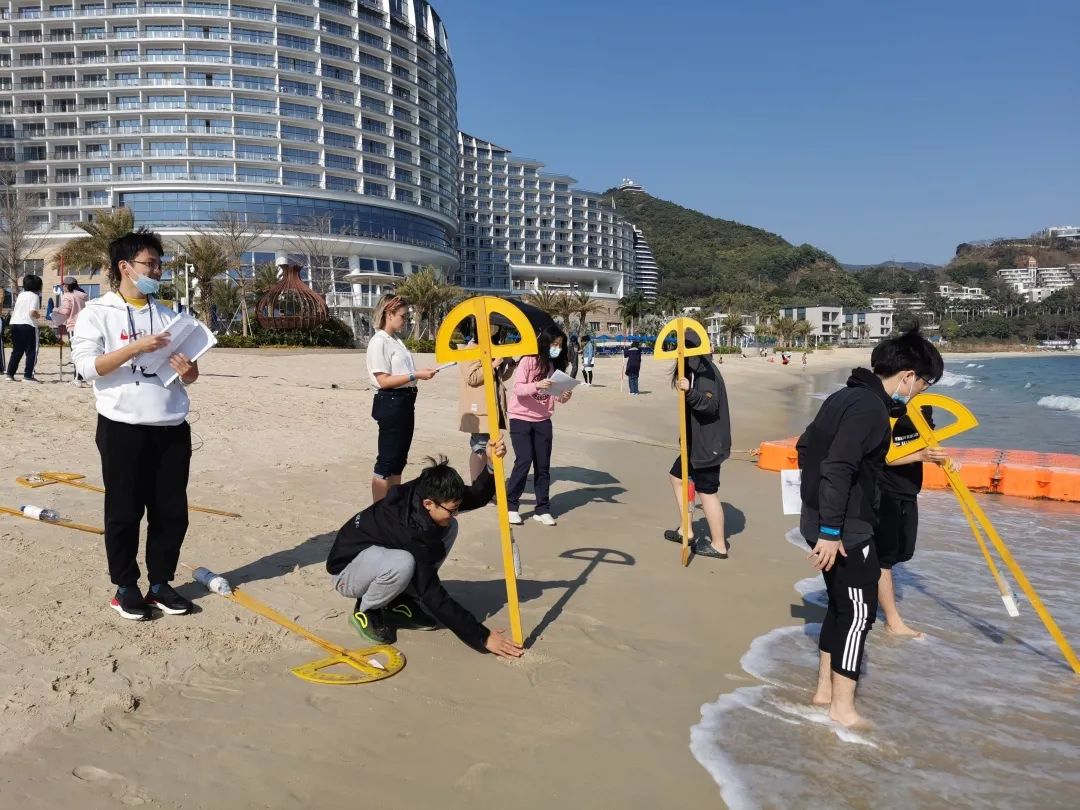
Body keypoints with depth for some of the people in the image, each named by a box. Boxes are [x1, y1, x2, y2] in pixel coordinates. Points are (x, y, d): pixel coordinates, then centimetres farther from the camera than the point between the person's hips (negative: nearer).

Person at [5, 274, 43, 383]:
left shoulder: (21, 295, 16)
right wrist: (38, 316, 2)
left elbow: (13, 311, 17)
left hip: (15, 324, 7)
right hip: (28, 325, -7)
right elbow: (32, 312, -16)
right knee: (31, 351, 0)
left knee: (16, 351, 14)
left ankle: (10, 375, 12)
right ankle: (28, 376, -5)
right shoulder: (35, 296, -5)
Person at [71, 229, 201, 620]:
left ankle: (160, 583, 21)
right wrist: (137, 347, -20)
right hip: (123, 426, -5)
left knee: (172, 510, 8)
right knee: (124, 511, 4)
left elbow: (189, 370, 15)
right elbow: (87, 366, -12)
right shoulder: (98, 312, -1)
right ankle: (125, 587, 18)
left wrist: (189, 370, -8)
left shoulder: (166, 314, 14)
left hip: (172, 426, 5)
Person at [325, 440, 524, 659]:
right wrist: (482, 637, -30)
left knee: (449, 528, -9)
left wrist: (491, 464, -31)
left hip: (381, 555, 8)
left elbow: (477, 496, -8)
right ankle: (365, 612, -7)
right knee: (402, 564, -41)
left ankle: (396, 603, 2)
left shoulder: (424, 492, -16)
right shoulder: (410, 530, -35)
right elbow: (433, 597, -32)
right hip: (347, 571, -8)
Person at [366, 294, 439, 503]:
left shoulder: (396, 341, 14)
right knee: (386, 462, -4)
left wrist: (422, 373, 5)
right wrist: (415, 375, -20)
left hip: (405, 402, 9)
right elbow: (383, 380, -18)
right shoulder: (378, 342, -12)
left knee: (399, 460, 14)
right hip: (390, 403, -9)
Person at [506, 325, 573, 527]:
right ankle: (511, 505, 4)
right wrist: (536, 385, -34)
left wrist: (564, 396, -19)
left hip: (542, 420, 5)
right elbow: (518, 389, -17)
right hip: (520, 418, -5)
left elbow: (555, 395, 3)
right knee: (524, 460, -12)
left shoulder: (555, 365, 5)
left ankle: (542, 509, 15)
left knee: (543, 465, 5)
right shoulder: (528, 361, -10)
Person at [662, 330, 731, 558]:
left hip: (707, 443, -11)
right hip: (697, 440, 11)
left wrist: (690, 392, -39)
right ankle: (686, 531, 27)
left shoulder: (705, 370, -18)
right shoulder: (694, 369, 12)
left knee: (707, 492, -2)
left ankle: (718, 545, 10)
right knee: (676, 476, 20)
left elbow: (710, 405, -27)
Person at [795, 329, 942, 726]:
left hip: (827, 524, 10)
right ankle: (843, 706, 12)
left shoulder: (846, 396, 11)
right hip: (847, 531, -10)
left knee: (841, 605, 19)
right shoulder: (870, 407, -19)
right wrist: (831, 531, -25)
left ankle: (825, 689, 30)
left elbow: (806, 445, 20)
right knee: (859, 612, 2)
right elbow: (838, 470, -27)